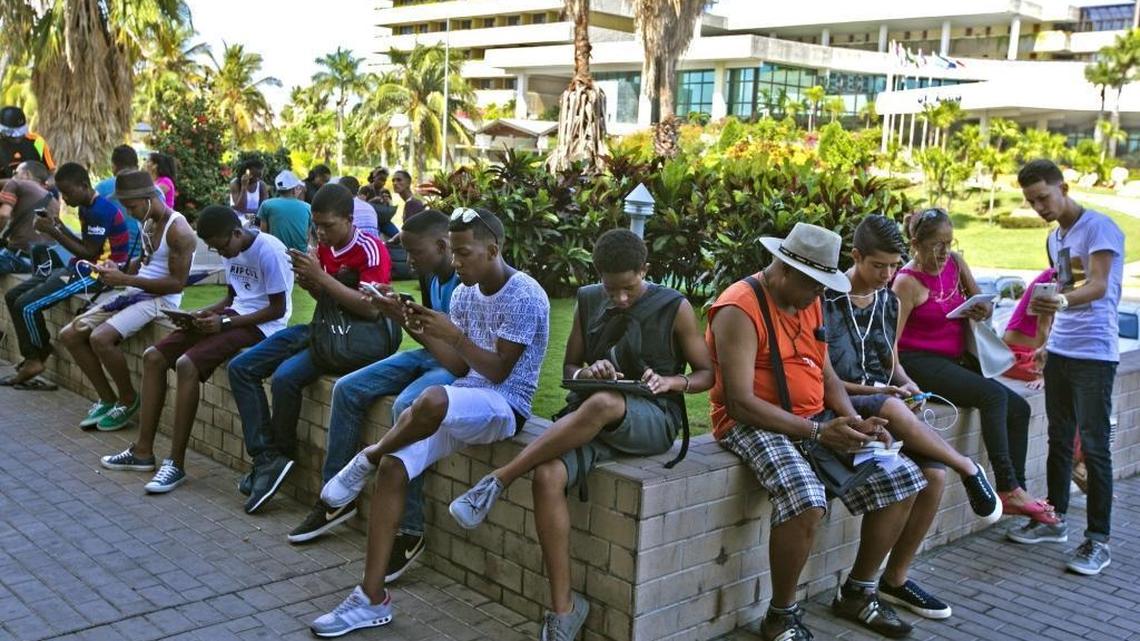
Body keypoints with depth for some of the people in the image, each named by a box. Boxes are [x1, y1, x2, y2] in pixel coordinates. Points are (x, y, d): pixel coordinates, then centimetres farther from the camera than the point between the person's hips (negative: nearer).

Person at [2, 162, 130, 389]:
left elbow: (88, 253, -20)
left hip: (96, 274, -11)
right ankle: (33, 358, 6)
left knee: (26, 305, -17)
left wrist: (53, 232, -16)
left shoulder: (101, 211, -19)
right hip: (79, 268, 11)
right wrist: (59, 225, 5)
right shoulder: (86, 208, 13)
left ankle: (37, 358, 4)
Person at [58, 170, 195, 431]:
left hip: (160, 300, -10)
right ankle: (108, 400, 8)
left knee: (101, 338, -28)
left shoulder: (177, 230, -16)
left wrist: (124, 280, -21)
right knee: (69, 335, 1)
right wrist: (117, 272, 3)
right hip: (133, 294, 10)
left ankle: (128, 400, -5)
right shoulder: (148, 223, 12)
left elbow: (177, 283, -20)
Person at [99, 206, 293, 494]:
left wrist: (224, 322, -19)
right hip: (233, 316, 9)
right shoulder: (232, 250, 10)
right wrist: (205, 313, 0)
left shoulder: (269, 251, -17)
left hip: (261, 326, -9)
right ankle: (143, 451, 4)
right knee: (153, 356, -2)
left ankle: (176, 463, -19)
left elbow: (278, 309, -16)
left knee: (187, 364, -28)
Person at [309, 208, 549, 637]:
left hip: (504, 406, -8)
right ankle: (372, 599, -8)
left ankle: (367, 460, -7)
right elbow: (461, 368, 12)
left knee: (433, 400, -39)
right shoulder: (463, 293, 11)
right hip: (462, 400, 8)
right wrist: (426, 335, -2)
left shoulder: (525, 297, -13)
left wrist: (455, 334, -20)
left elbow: (498, 371, -14)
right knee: (394, 467, -13)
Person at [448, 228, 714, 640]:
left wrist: (671, 381, -14)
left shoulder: (674, 308, 1)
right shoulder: (589, 301, 12)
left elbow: (707, 374, 8)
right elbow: (568, 368, 18)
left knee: (602, 405, -41)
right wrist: (587, 372, -7)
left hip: (652, 419, -3)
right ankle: (563, 608, -22)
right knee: (547, 476, -31)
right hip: (587, 419, 3)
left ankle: (497, 482, -29)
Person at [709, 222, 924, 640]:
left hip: (817, 420, 9)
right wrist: (817, 432, -24)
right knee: (806, 500, -35)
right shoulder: (740, 310, -17)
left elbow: (826, 375, 15)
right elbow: (740, 403, -22)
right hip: (756, 426, -9)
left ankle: (857, 594, 17)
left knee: (901, 479, 1)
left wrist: (855, 421, -5)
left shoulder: (810, 302, 11)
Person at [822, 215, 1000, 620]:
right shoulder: (828, 301, -9)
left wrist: (906, 383, 0)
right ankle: (970, 471, -12)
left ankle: (895, 579, -3)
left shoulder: (889, 301, 12)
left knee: (934, 474, -19)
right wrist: (871, 390, -19)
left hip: (884, 406, 6)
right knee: (893, 409, -39)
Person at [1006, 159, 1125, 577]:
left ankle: (1098, 540, 2)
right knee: (1059, 438, 15)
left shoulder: (1099, 227, -10)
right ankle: (1055, 520, 26)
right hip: (1059, 351, 8)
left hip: (1094, 354, -8)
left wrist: (1062, 300, -42)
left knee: (1094, 446, -4)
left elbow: (1098, 286, -23)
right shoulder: (1055, 237, 15)